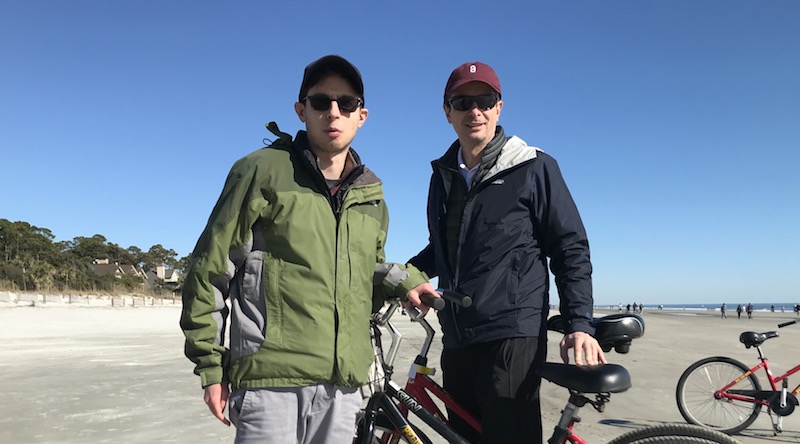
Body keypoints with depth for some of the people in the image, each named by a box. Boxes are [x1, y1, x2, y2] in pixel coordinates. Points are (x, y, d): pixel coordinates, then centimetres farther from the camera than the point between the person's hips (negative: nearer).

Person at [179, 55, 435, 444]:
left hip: (344, 386, 5)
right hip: (270, 382, -4)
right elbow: (210, 268, -1)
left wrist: (399, 280, 2)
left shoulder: (371, 197, 13)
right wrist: (211, 366, -3)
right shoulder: (263, 171, -2)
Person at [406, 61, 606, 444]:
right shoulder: (443, 175, 15)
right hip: (456, 340, 6)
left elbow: (571, 249, -2)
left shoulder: (533, 168, -1)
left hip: (512, 339, -5)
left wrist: (579, 324, -13)